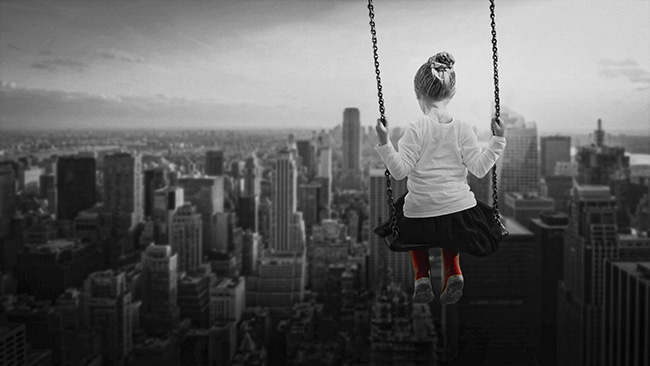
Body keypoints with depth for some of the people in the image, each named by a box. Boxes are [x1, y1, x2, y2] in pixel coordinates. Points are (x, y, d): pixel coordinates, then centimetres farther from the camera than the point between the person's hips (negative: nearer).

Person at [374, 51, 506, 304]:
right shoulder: (463, 130, -4)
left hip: (420, 214, -2)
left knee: (411, 224, 34)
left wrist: (384, 144, -15)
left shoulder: (416, 129, -11)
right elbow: (480, 168, -5)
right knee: (448, 228, 37)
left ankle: (422, 275, 14)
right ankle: (452, 273, 14)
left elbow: (400, 171, -14)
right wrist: (498, 141, 2)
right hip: (461, 212, 2)